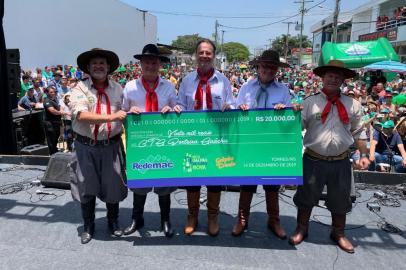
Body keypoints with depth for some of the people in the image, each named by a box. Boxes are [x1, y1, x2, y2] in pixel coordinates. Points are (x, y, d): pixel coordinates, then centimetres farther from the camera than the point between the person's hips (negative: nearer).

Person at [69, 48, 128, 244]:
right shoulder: (80, 88, -4)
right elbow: (81, 115, -20)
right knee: (86, 187, 11)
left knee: (113, 186, 12)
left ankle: (113, 222, 36)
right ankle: (88, 226, 32)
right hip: (86, 146, -1)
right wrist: (111, 117, -27)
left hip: (111, 146, 2)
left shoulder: (118, 89, 5)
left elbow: (125, 115, 9)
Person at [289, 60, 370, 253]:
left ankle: (338, 233, 40)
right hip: (313, 160, -2)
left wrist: (363, 155, 9)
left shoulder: (353, 105, 3)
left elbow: (358, 133, 10)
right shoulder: (309, 102, -4)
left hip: (341, 162, 2)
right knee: (306, 197, 13)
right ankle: (301, 230, 34)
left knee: (340, 200, 17)